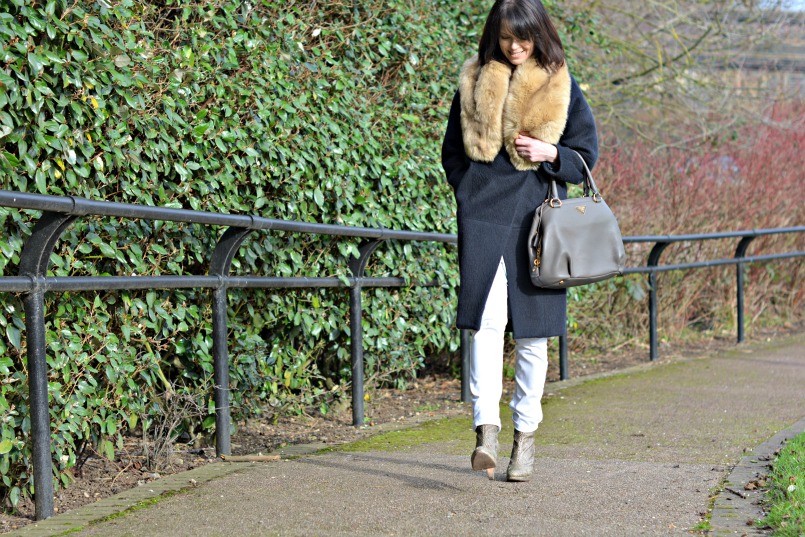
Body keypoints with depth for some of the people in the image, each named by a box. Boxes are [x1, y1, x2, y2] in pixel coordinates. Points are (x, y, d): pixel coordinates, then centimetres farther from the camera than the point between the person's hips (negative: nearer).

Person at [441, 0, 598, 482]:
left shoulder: (562, 89, 6)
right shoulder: (474, 85, 10)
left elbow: (586, 154, 9)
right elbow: (452, 151, 18)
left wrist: (550, 153, -9)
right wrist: (469, 187, 3)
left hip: (537, 220, 0)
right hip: (482, 216, 0)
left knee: (532, 332, 4)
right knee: (486, 321, -14)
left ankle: (525, 433, 14)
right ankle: (486, 428, -21)